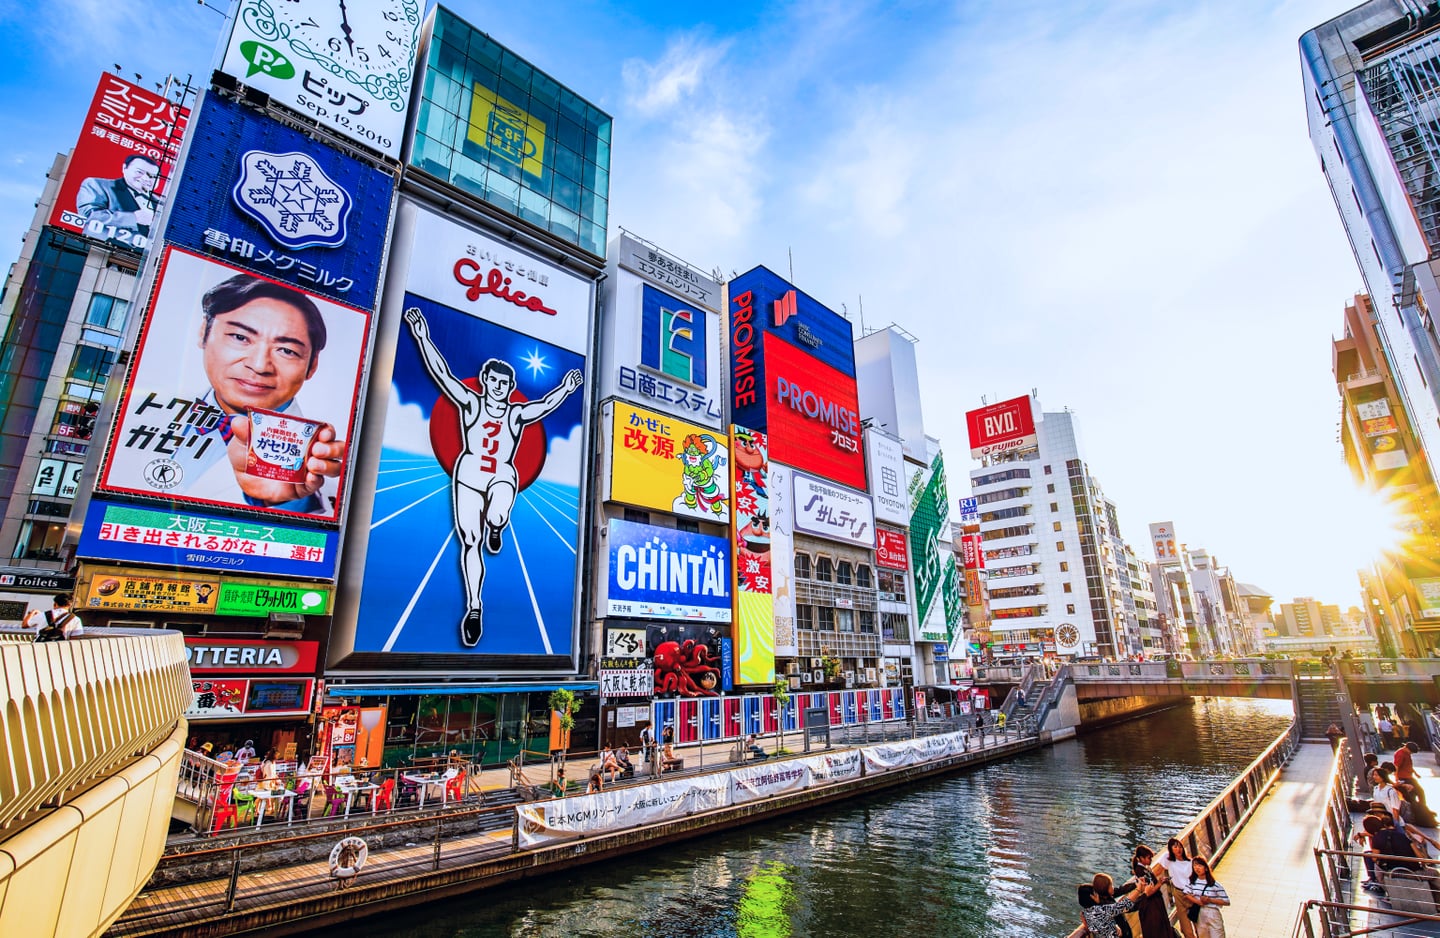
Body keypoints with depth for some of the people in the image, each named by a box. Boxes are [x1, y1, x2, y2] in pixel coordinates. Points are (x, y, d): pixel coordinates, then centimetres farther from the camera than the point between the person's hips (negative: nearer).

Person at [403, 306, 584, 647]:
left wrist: (566, 388, -19)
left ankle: (496, 528, 7)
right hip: (469, 473, 0)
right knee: (470, 541, -5)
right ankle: (474, 607, 5)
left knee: (497, 517, -33)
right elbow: (442, 374, -1)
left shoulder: (517, 414, 8)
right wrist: (422, 337, -8)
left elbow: (546, 404, -4)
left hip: (503, 476, 0)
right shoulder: (471, 403, 6)